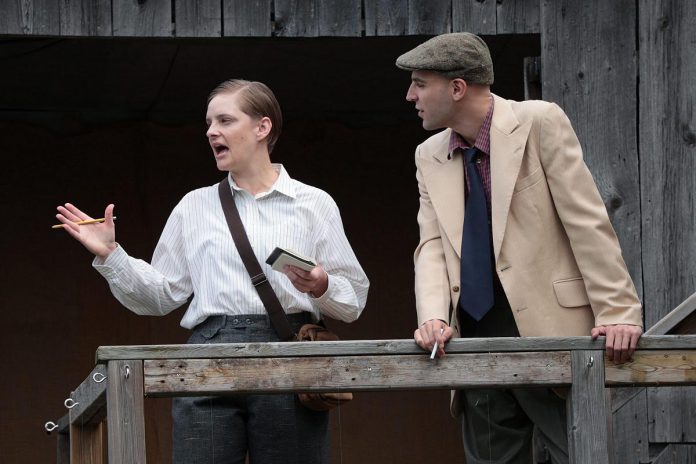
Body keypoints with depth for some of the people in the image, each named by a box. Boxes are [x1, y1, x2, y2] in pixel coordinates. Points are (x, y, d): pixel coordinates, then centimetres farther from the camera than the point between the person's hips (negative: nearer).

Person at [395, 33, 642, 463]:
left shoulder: (539, 123, -5)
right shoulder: (430, 157, 12)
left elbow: (588, 222, -7)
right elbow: (432, 246, 7)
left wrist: (618, 312, -13)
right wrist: (434, 318, -11)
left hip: (550, 330, -5)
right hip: (477, 338, 5)